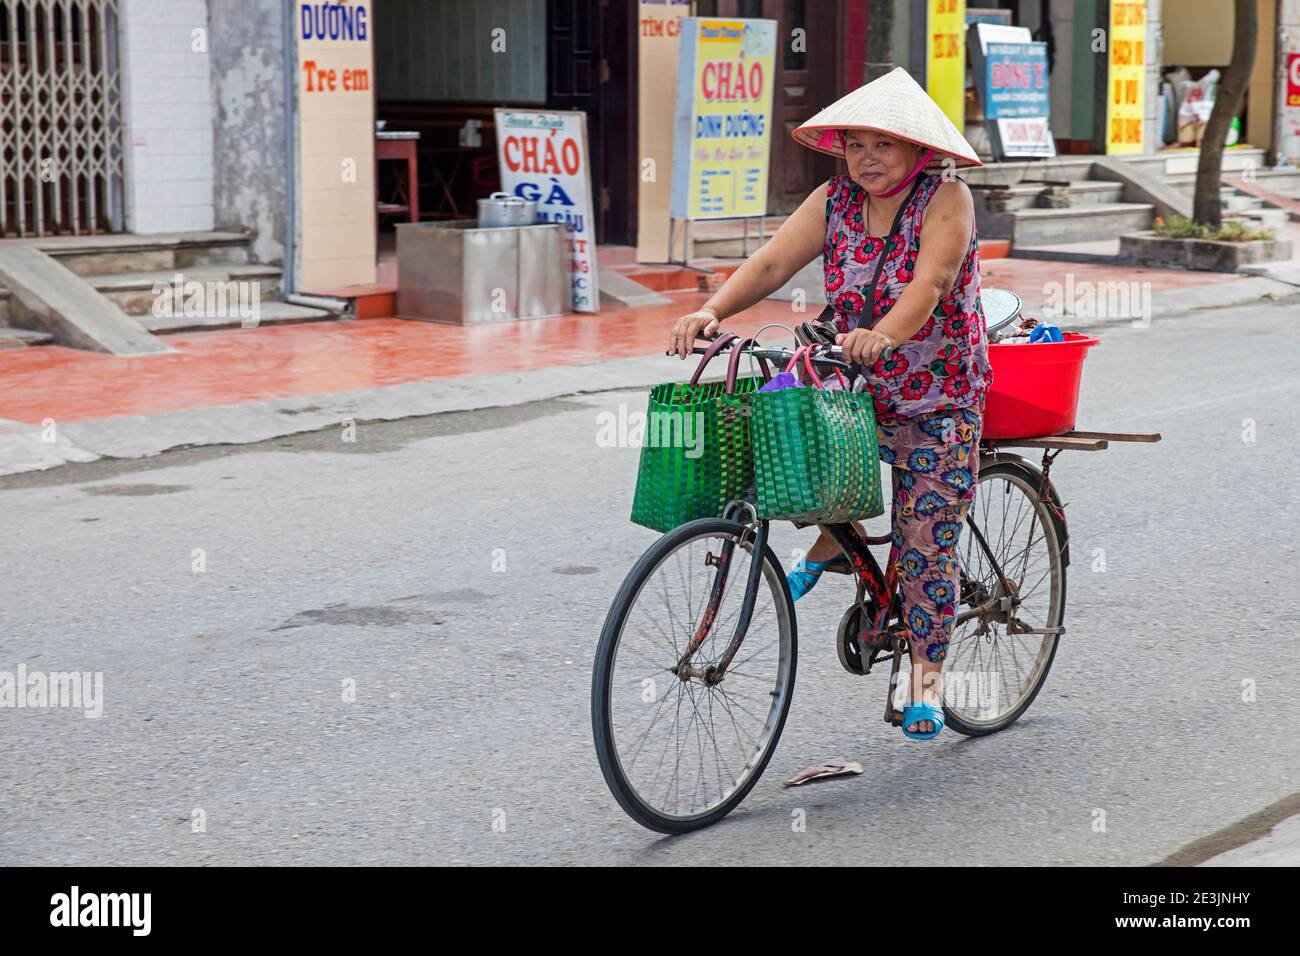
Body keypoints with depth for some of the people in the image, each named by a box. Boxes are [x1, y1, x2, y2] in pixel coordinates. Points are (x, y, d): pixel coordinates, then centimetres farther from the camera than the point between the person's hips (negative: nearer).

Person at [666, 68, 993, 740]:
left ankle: (926, 677, 15)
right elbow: (772, 262, -12)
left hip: (938, 402, -4)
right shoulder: (835, 201, -2)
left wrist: (884, 335, -51)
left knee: (925, 547, -4)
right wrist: (713, 311, -30)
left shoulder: (945, 199, -16)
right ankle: (831, 537, 3)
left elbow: (930, 282, -32)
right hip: (854, 389, 4)